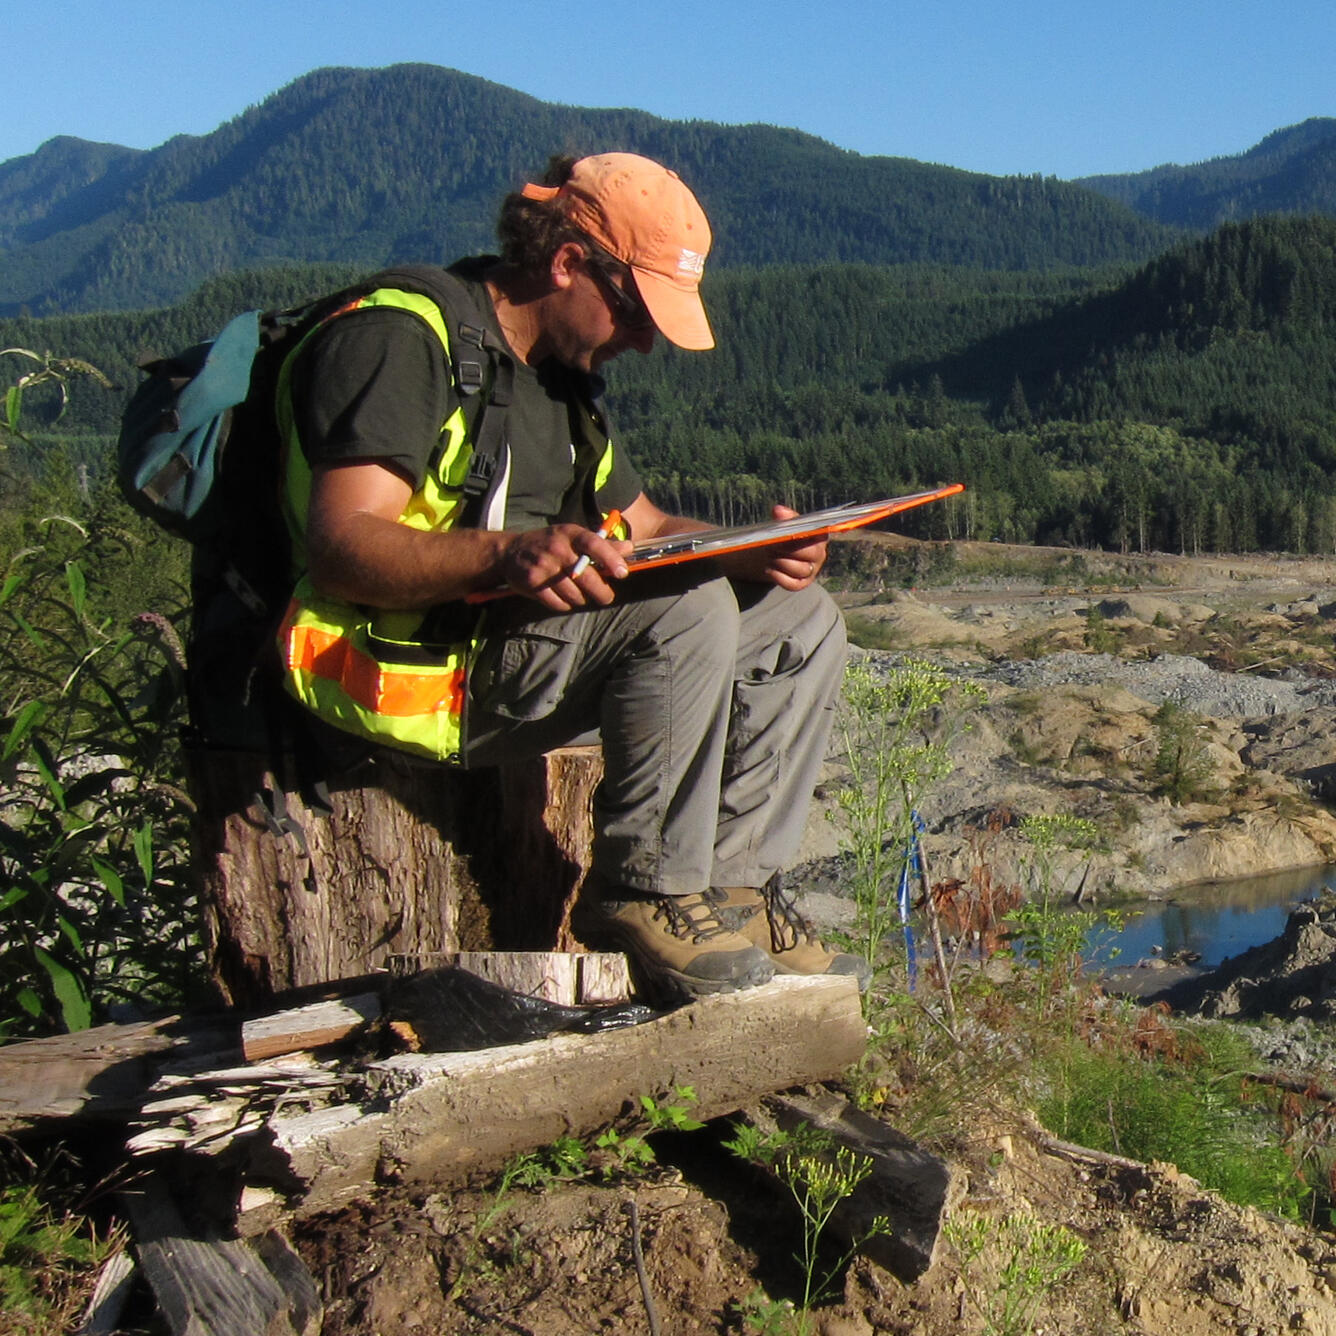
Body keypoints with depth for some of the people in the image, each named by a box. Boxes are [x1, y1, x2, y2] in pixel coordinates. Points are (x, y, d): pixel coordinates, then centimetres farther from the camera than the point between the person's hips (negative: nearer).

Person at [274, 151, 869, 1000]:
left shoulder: (561, 374, 18)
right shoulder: (403, 339, -12)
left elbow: (644, 527, 20)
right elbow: (338, 550, -23)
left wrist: (750, 549, -1)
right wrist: (508, 556, -40)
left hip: (535, 651, 10)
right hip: (413, 664, -9)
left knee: (800, 621, 3)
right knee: (690, 609, -30)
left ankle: (732, 886, -1)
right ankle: (649, 893, -17)